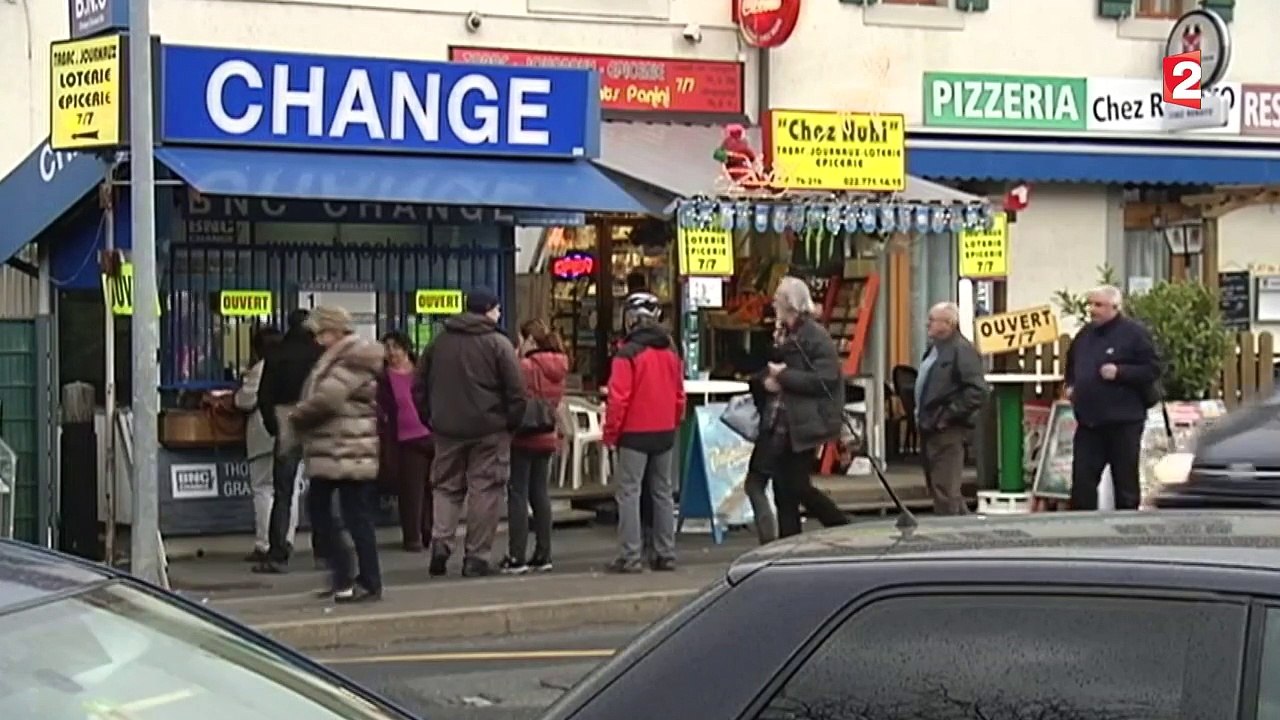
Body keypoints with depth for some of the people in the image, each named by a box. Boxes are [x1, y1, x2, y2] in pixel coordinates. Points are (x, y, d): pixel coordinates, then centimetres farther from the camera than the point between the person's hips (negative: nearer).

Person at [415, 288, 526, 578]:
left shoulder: (440, 342, 8)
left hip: (447, 429, 4)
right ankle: (476, 556, 2)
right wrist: (513, 422, 2)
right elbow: (515, 390, -11)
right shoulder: (498, 343, -7)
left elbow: (420, 385, 11)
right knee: (485, 489, 2)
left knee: (446, 486, 14)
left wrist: (429, 418, 17)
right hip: (489, 429, -4)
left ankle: (441, 540, -6)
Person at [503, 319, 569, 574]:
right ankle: (543, 555, 13)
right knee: (539, 493, 13)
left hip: (523, 438, -7)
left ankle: (517, 557, -5)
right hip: (547, 437, 7)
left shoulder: (525, 367, -16)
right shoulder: (558, 368, 8)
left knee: (517, 495, -3)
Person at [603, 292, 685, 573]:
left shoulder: (628, 354, -13)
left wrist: (610, 433, -6)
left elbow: (618, 398, -15)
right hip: (665, 433, 6)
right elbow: (680, 394, 12)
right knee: (663, 492, 13)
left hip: (635, 434, -6)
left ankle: (630, 557, -8)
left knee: (629, 493, -3)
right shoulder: (670, 352, 8)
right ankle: (666, 554, 14)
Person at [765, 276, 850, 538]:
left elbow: (824, 380, -22)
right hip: (786, 423, 9)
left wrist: (783, 376, -17)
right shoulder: (788, 335, 15)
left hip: (805, 423, -9)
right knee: (783, 487, 7)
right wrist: (772, 378, 4)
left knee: (798, 486, -7)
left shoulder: (816, 336, -13)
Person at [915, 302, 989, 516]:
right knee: (934, 484, 16)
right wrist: (921, 414, 16)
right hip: (929, 427, 10)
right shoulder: (935, 349, 16)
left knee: (945, 489, -9)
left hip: (947, 431, -10)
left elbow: (977, 391, -21)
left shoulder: (962, 350, -14)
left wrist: (949, 414, -20)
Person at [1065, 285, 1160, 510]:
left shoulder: (1134, 333, -7)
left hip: (1123, 421, -6)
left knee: (1126, 482, 4)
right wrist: (1071, 385, 12)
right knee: (1082, 479, 2)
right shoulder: (1085, 334, 14)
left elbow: (1153, 369, -11)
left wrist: (1120, 372, -20)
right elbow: (1071, 364, 30)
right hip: (1088, 421, 6)